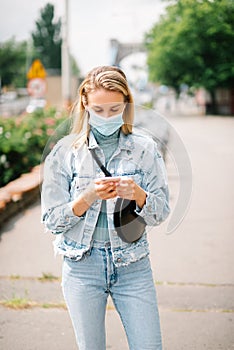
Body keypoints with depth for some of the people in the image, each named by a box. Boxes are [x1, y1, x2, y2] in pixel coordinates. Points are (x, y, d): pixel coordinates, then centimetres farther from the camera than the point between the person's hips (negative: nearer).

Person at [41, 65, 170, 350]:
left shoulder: (144, 148, -1)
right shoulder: (65, 152, -4)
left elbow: (161, 212, 0)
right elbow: (51, 220, -5)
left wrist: (137, 194, -21)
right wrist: (88, 198, -22)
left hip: (133, 265, 1)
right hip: (82, 266, 0)